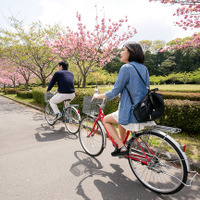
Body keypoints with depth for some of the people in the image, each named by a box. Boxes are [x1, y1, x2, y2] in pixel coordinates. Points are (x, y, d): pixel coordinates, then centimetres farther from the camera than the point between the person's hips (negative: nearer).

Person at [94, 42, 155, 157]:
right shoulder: (144, 68, 10)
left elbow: (115, 92, -14)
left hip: (132, 112, -8)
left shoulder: (126, 68, -14)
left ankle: (121, 147, 8)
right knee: (120, 119, 34)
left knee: (106, 120, 15)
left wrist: (98, 96, 1)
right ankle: (123, 144, 40)